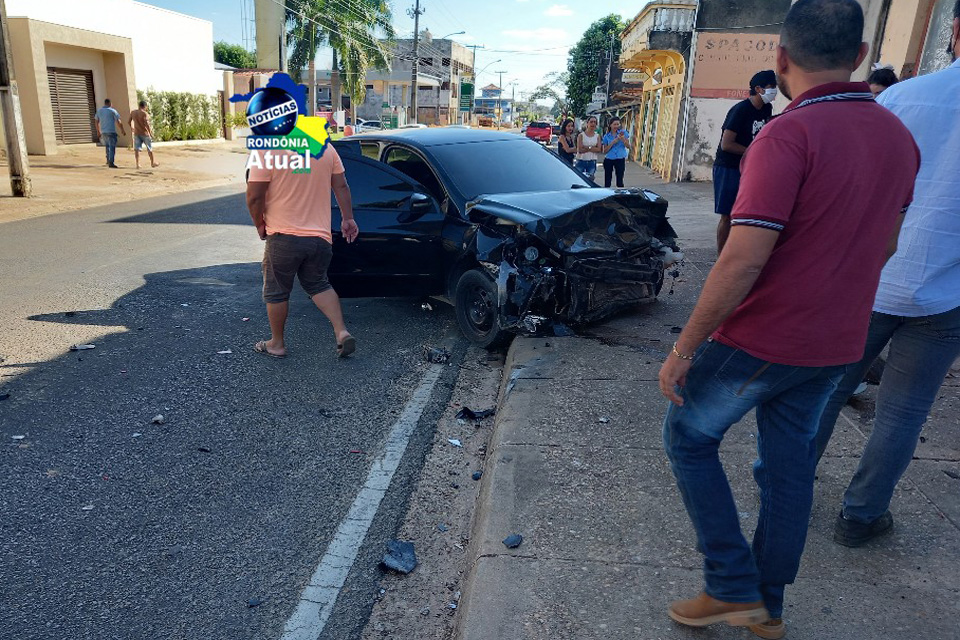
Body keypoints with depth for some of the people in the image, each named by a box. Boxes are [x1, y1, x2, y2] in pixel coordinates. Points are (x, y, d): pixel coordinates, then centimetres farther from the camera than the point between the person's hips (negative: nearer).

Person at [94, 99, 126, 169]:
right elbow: (118, 122, -7)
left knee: (108, 146, 23)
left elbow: (96, 122, 17)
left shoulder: (99, 111, 12)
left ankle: (108, 160, 23)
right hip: (111, 131, -6)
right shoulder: (112, 111, -5)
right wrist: (122, 130, 4)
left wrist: (98, 131, 25)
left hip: (103, 132, 6)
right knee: (112, 147, -6)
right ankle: (111, 163, -13)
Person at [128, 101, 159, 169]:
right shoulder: (145, 113, -14)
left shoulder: (133, 112, 5)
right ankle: (152, 163, 22)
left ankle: (138, 164, -3)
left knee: (137, 148, 4)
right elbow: (147, 124, -24)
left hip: (136, 133, 4)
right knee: (149, 148, 11)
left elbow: (129, 121, 16)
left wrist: (131, 127, 34)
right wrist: (150, 133, -20)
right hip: (145, 133, -4)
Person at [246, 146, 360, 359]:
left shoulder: (266, 150, -13)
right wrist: (348, 218, 14)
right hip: (320, 236, 5)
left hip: (284, 236, -5)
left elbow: (254, 196, -12)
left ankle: (276, 343, 26)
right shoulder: (326, 147, 2)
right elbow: (341, 187, 7)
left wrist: (260, 224, 3)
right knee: (318, 285, 21)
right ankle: (342, 332, 5)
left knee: (276, 291, 13)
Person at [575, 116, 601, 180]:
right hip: (581, 161, -2)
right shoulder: (581, 135, -1)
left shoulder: (597, 136, 7)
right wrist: (593, 148, -10)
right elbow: (580, 150, -12)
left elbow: (599, 149, -6)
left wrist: (587, 147, -14)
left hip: (592, 162, 2)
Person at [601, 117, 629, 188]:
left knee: (620, 180, -3)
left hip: (620, 159, -1)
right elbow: (605, 151, 2)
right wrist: (612, 143, -11)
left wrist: (622, 138, -19)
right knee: (607, 181, 3)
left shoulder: (623, 133, 3)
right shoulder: (606, 136, 5)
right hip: (608, 160, 1)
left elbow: (628, 146, -2)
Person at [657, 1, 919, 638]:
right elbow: (885, 244, 15)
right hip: (837, 344, 8)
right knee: (790, 462, 17)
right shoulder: (899, 136, 6)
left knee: (689, 437, 12)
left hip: (761, 340, -7)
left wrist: (684, 349, -18)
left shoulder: (787, 136, -21)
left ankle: (732, 587, 16)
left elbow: (743, 260, -26)